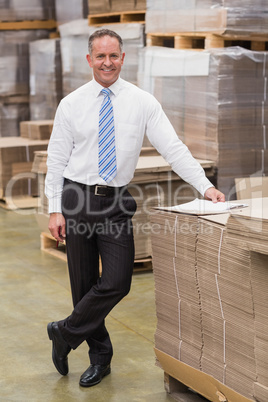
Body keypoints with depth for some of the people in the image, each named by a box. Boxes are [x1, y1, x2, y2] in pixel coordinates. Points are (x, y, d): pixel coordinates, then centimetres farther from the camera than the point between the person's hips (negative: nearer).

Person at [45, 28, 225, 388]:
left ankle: (65, 334, 13)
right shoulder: (71, 105, 1)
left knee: (117, 283, -9)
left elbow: (173, 148, -6)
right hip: (78, 198, 0)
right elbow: (57, 159, 2)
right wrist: (55, 210, -4)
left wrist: (205, 185, -17)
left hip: (117, 201, 0)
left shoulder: (142, 102, 0)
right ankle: (100, 356, 25)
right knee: (84, 284, 8)